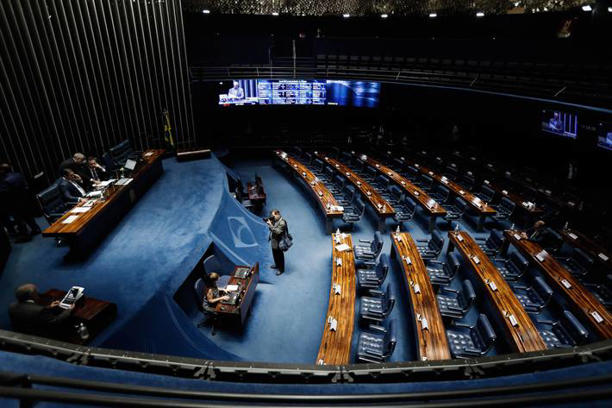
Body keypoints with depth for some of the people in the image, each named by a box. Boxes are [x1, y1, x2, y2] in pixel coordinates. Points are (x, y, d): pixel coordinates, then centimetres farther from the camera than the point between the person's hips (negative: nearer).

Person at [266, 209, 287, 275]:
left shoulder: (282, 223, -27)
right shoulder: (275, 220, 0)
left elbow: (277, 232, -32)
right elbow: (271, 229, 7)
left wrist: (270, 225, -32)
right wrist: (269, 222, -11)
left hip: (278, 243, -9)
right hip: (273, 241, 9)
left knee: (280, 256, 9)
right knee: (275, 254, 26)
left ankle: (281, 269, 27)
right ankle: (277, 265, 47)